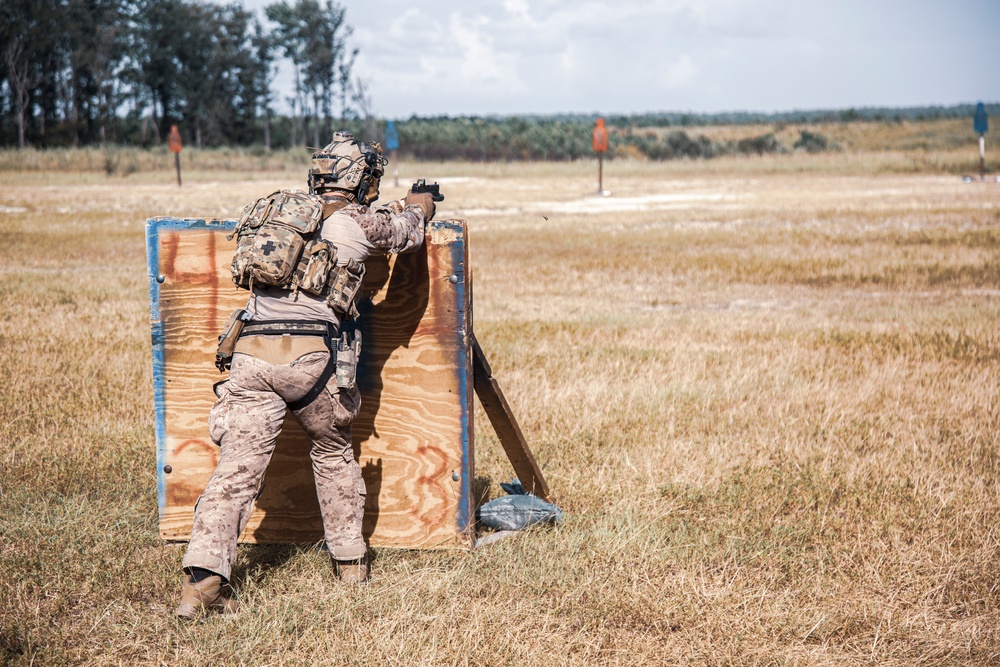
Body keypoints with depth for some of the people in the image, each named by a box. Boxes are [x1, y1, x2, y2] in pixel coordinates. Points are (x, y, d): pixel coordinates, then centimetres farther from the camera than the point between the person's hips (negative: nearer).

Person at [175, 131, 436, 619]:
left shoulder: (280, 208, 20)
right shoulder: (360, 224, 5)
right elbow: (407, 231, 25)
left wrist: (397, 208, 49)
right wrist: (419, 203, 49)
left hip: (250, 354, 3)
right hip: (310, 356, -3)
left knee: (237, 469, -2)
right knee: (333, 455, 21)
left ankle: (201, 579, -14)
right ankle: (350, 561, 30)